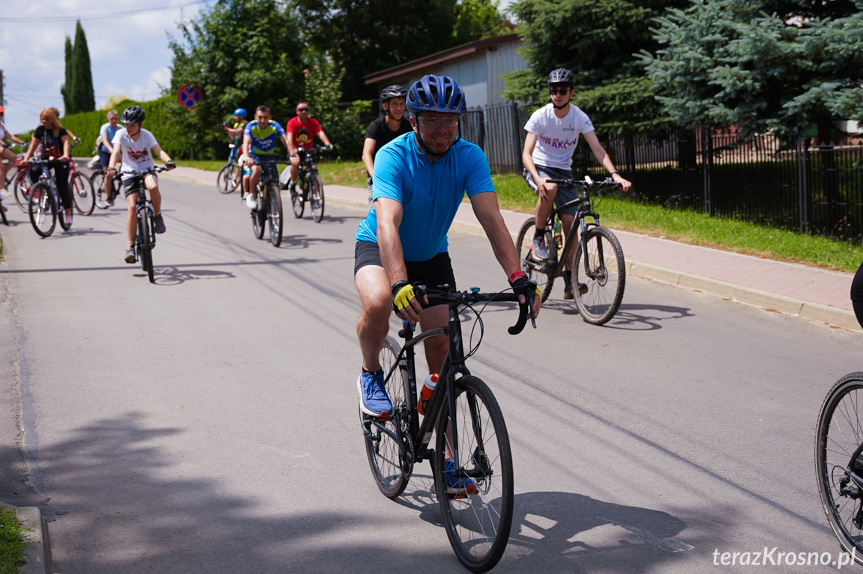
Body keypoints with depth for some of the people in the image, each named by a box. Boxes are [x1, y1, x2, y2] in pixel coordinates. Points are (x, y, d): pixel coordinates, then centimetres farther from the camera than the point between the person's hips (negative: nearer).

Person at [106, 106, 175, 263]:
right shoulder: (121, 134, -9)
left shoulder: (146, 135, -8)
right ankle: (130, 246, -7)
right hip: (129, 173, 0)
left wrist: (168, 160, -40)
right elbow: (116, 151, -22)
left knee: (153, 187, -36)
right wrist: (111, 167, -41)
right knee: (132, 207, -14)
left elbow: (158, 151, -18)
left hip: (147, 170, 0)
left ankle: (157, 215, -8)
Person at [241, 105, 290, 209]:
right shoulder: (251, 126, -18)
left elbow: (285, 142, -25)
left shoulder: (274, 126, -15)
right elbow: (246, 143, -31)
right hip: (254, 156, -2)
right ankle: (251, 195, -12)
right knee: (257, 170, -34)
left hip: (269, 157, 2)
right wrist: (247, 157, -51)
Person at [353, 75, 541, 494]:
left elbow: (491, 219, -27)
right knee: (378, 303, -37)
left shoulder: (469, 158, -18)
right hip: (378, 249, -3)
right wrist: (400, 284, -57)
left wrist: (517, 278, -41)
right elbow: (388, 224, -41)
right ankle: (371, 374, -5)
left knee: (442, 351, -3)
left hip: (431, 256, 3)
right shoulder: (394, 156, -28)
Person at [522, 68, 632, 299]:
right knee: (549, 188, -38)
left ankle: (569, 279, 0)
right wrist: (538, 179, -40)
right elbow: (526, 153, -21)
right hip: (538, 168, -3)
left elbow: (597, 149, -14)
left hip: (563, 171, 3)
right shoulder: (540, 116, -15)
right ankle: (538, 239, -16)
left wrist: (615, 174, -30)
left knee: (570, 222, -9)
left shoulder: (580, 117, -9)